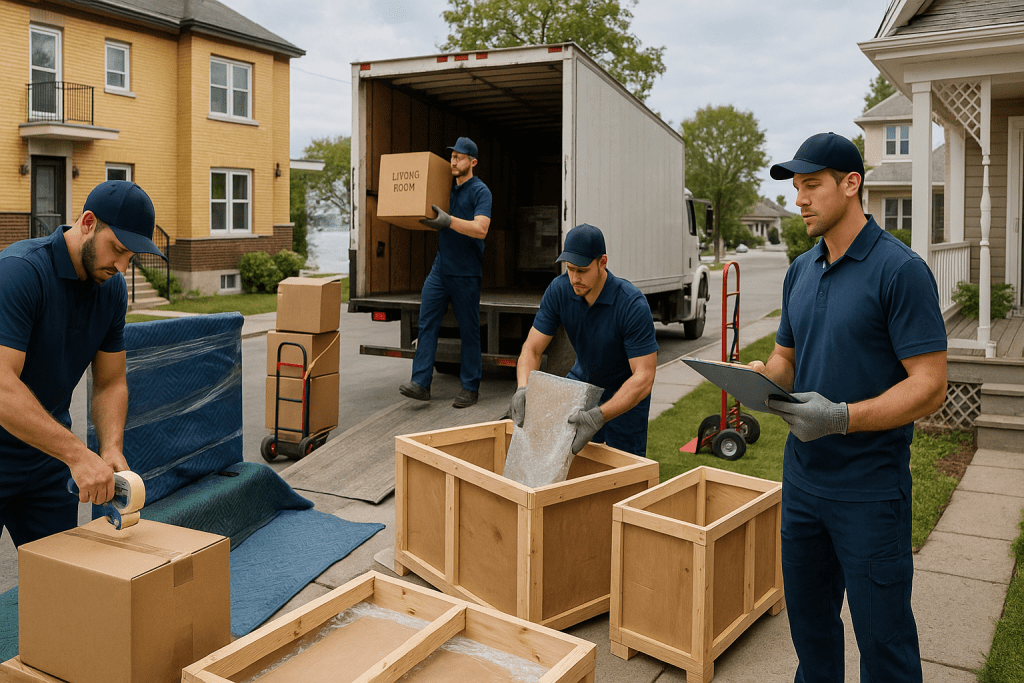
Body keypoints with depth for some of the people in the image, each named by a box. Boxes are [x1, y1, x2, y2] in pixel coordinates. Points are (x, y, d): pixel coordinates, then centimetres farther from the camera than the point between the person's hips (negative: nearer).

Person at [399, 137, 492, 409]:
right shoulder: (447, 187, 14)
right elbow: (434, 220, 24)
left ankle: (470, 388, 12)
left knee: (469, 330, 3)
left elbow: (480, 229, -20)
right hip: (440, 268, 6)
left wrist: (448, 220, -30)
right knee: (427, 323, -2)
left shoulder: (480, 191, -6)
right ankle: (421, 383, -1)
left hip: (466, 274, -6)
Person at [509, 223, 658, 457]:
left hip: (626, 389, -4)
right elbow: (532, 348, -15)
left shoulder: (633, 304, -33)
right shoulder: (559, 290, -20)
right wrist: (523, 389, -36)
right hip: (583, 378, 4)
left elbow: (644, 377, -36)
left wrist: (599, 416, -48)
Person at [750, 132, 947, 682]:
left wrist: (842, 417, -29)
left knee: (882, 637, 7)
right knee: (808, 617, 20)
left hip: (870, 487, -6)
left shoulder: (900, 270, -14)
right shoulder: (801, 271, 8)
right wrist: (762, 374, -5)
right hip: (802, 476, 7)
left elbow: (929, 387, -17)